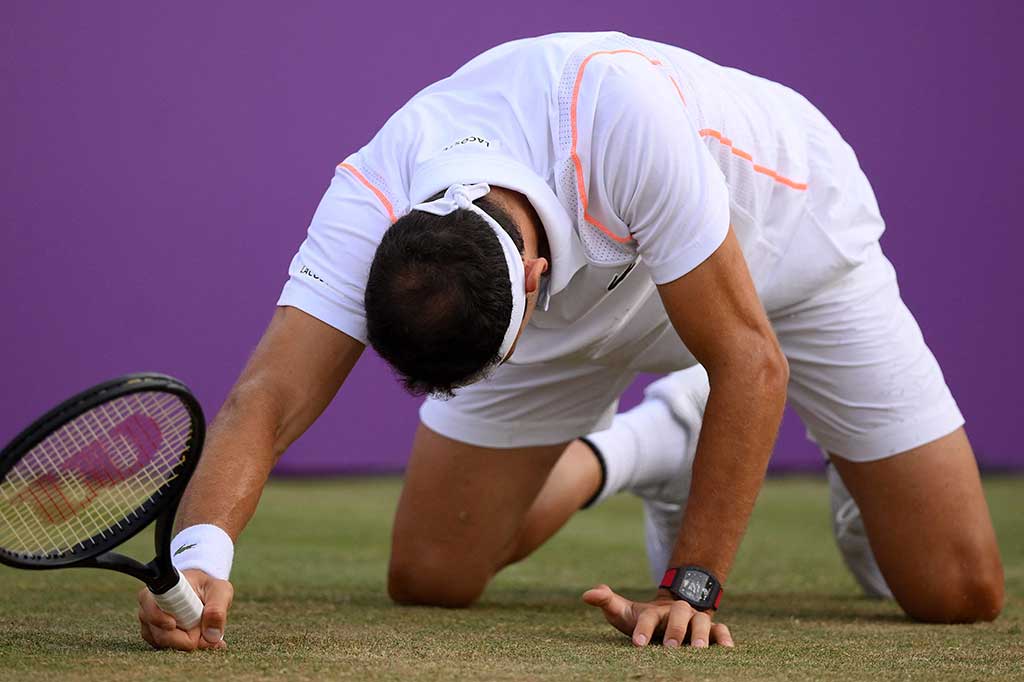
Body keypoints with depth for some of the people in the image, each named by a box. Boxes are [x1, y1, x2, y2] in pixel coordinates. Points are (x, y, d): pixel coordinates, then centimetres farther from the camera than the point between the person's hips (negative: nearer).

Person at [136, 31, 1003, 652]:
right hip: (581, 302, 3)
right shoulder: (369, 206, -34)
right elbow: (266, 400, -40)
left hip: (779, 236, -3)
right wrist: (200, 553, -61)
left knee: (959, 592, -10)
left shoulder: (622, 113, -45)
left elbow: (751, 360, -38)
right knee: (430, 577, -4)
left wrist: (690, 586, -38)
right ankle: (608, 458, 25)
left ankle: (857, 477, 26)